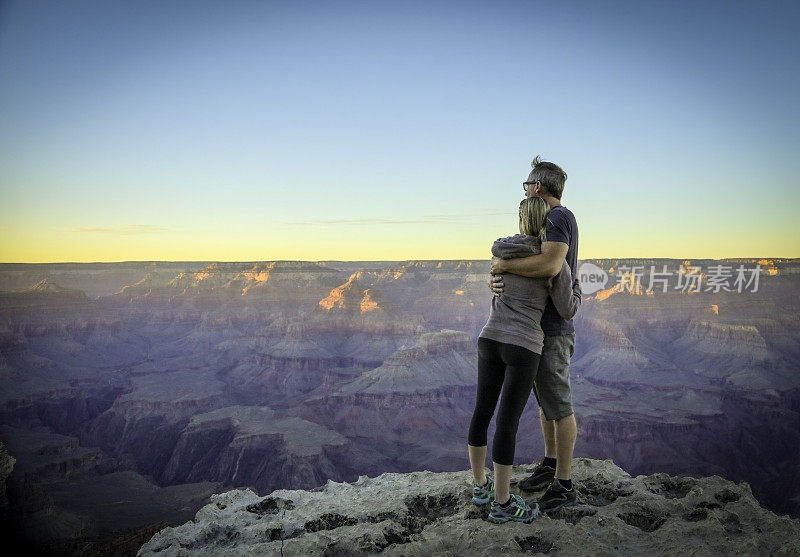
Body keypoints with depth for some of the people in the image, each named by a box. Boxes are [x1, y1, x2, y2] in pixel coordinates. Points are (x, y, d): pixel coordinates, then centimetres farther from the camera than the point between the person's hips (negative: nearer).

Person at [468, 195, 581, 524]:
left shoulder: (500, 249, 4)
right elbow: (567, 311, 0)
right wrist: (576, 291, 21)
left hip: (490, 340, 5)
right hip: (523, 348, -5)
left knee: (482, 413, 17)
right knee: (508, 424, 0)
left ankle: (481, 485, 30)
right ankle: (502, 504, 10)